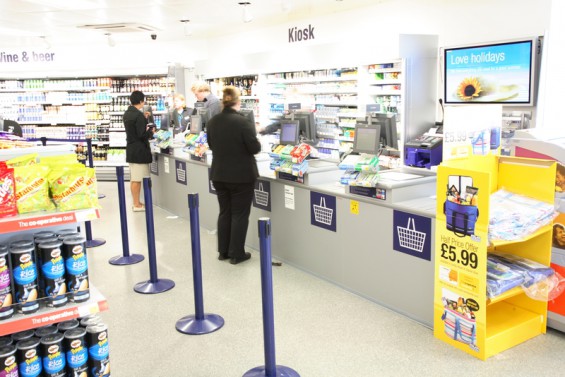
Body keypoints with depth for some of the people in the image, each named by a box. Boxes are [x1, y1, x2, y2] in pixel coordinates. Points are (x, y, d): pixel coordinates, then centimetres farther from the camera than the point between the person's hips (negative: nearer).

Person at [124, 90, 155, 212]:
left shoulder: (127, 114, 10)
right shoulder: (138, 115, -18)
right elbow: (142, 135, -21)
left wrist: (144, 119, 19)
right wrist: (151, 131, -3)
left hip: (131, 149, 9)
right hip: (139, 150, -9)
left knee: (133, 178, 15)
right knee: (137, 179, -3)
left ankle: (136, 202, 24)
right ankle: (137, 205, 4)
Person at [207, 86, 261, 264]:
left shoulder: (213, 122, 0)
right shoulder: (243, 122, -19)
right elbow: (255, 148, -16)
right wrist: (255, 137, 5)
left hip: (219, 175, 6)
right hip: (241, 176, -6)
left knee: (224, 212, 16)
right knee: (240, 214, 5)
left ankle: (223, 251, 23)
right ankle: (236, 254, 10)